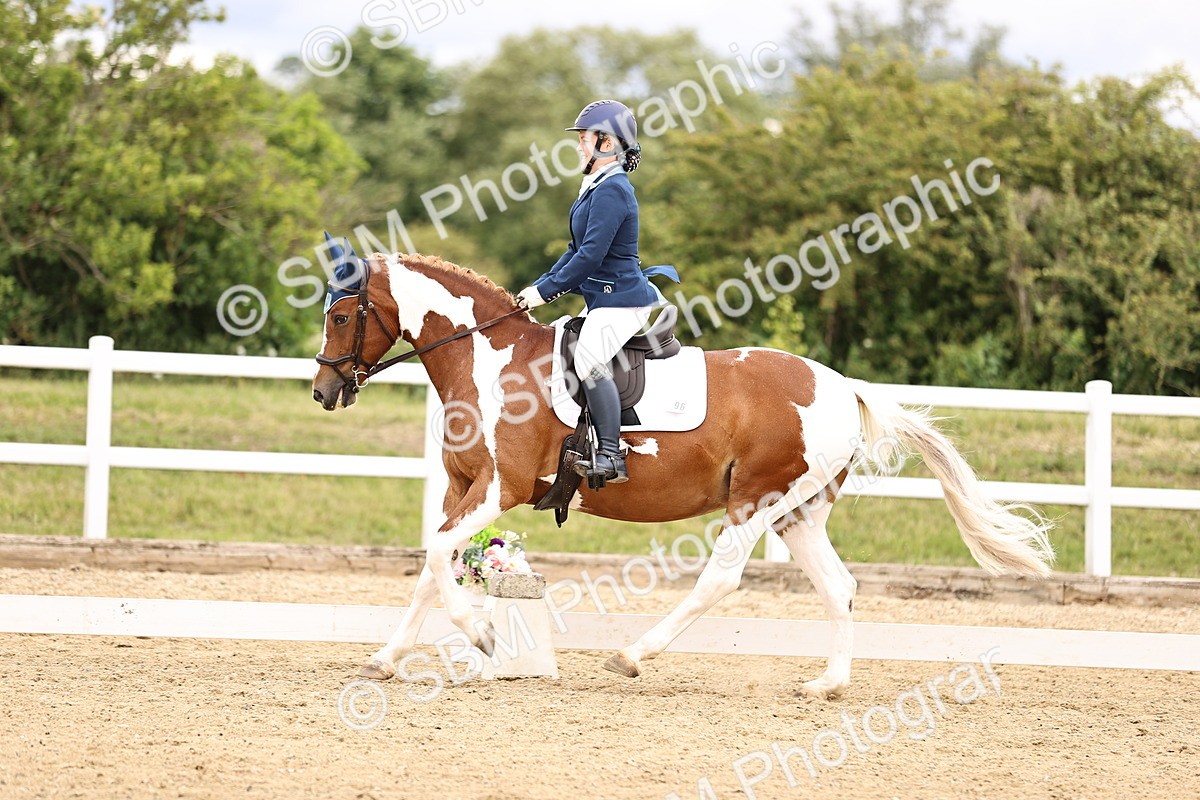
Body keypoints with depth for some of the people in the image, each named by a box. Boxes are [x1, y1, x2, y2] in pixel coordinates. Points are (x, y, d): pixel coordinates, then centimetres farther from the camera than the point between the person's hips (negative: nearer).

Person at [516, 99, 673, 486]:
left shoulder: (611, 191, -17)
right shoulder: (598, 188, 16)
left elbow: (591, 254, -22)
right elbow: (578, 249, 21)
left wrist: (546, 290, -17)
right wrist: (541, 285, 12)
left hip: (620, 299, -12)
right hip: (604, 299, 12)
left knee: (589, 359, -28)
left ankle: (610, 458, -30)